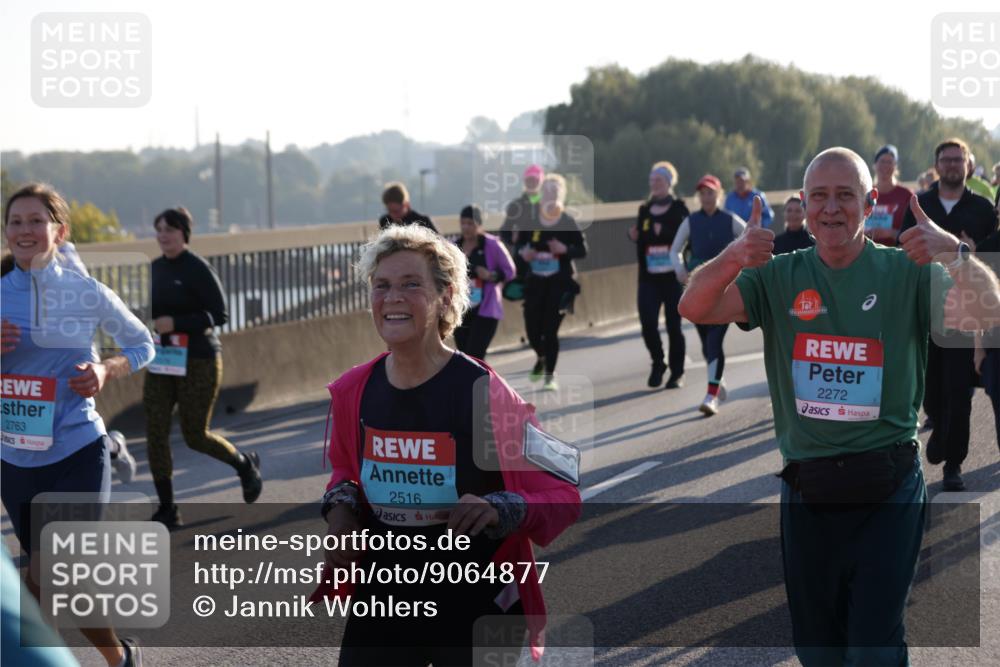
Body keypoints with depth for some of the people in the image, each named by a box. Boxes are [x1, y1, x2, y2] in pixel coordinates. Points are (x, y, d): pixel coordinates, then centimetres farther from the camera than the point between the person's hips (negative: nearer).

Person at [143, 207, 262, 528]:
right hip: (160, 361, 6)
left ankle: (245, 464, 30)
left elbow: (219, 314, -15)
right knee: (155, 433, -3)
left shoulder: (198, 269, -11)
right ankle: (167, 510, 4)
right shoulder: (155, 268, 9)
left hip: (198, 361, -6)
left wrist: (175, 323, -23)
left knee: (195, 435, 0)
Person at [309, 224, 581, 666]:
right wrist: (340, 503, -3)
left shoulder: (485, 394, -16)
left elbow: (561, 496, -11)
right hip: (381, 606, 4)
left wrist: (500, 510, -29)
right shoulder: (351, 392, -3)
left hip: (477, 612, -3)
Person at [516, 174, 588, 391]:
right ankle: (541, 357, 38)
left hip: (560, 281, -3)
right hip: (535, 280, 3)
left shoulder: (568, 222, -4)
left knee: (550, 328, -8)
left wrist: (565, 250, -20)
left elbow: (583, 250, -2)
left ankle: (550, 375, 5)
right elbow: (520, 244, 13)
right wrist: (523, 252, -10)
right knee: (532, 327, 3)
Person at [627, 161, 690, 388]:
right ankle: (657, 363, 15)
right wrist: (635, 236, 0)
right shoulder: (644, 210, 12)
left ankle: (677, 372, 15)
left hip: (673, 276, -3)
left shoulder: (679, 209, -1)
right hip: (649, 277, 3)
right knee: (648, 323, -8)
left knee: (673, 325, 2)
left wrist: (664, 233, -23)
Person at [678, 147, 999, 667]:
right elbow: (694, 308, -8)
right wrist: (733, 258, -30)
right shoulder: (779, 277, 4)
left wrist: (956, 253, -36)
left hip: (886, 489, -3)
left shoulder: (906, 272, -2)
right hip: (806, 487, 3)